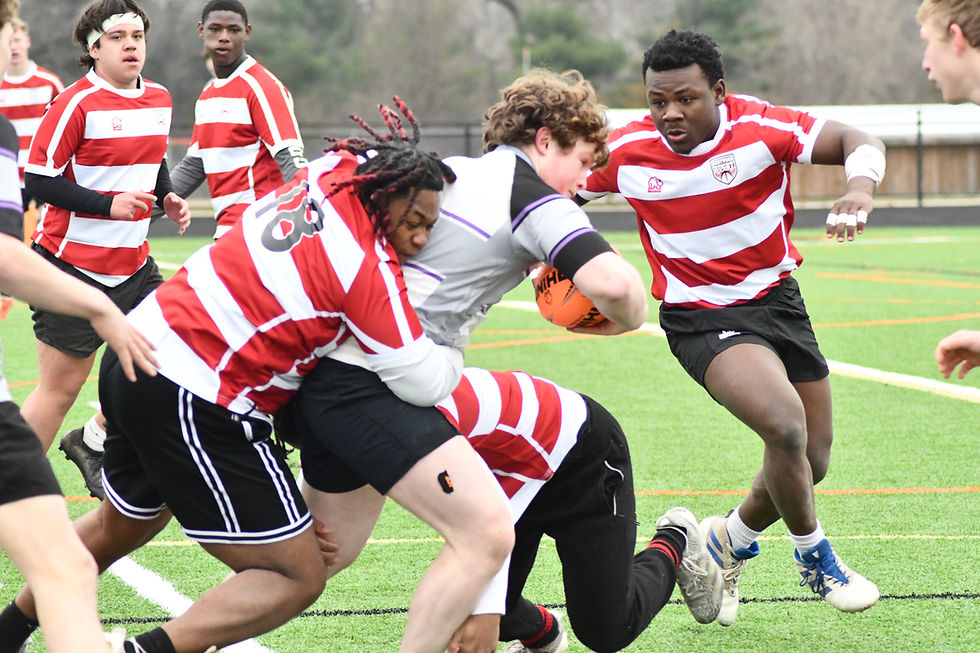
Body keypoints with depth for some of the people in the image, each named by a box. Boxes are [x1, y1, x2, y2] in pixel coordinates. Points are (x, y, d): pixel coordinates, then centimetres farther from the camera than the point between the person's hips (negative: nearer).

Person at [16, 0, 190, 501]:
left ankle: (91, 442, 21)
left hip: (132, 264, 7)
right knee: (61, 386, -3)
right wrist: (108, 204, -23)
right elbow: (38, 181, -16)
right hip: (72, 266, -7)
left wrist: (167, 199, 5)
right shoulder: (77, 104, -15)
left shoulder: (159, 99, 7)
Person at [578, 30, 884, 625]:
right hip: (703, 322, -3)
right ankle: (814, 556, 0)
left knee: (811, 461, 10)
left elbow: (857, 142, -15)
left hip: (777, 300, 3)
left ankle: (732, 542, 39)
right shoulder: (627, 152, -13)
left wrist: (861, 188, -35)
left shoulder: (759, 127, -17)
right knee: (786, 425, -27)